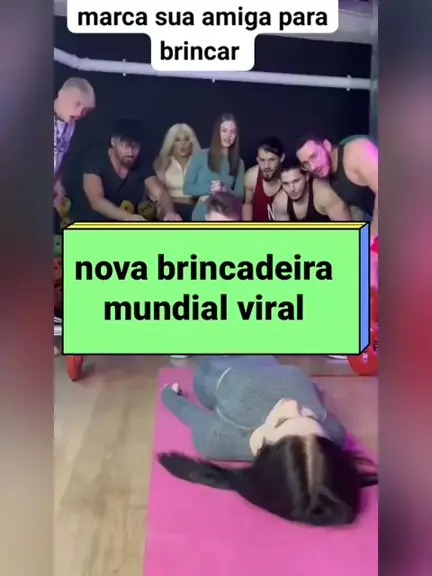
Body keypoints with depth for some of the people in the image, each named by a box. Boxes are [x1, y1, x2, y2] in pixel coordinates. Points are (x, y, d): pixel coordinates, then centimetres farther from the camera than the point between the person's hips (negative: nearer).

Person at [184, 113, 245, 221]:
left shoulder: (239, 162, 3)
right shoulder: (200, 156, -4)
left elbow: (240, 195, 2)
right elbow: (187, 187, -5)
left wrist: (224, 191, -17)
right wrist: (210, 189, -19)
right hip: (201, 215, -2)